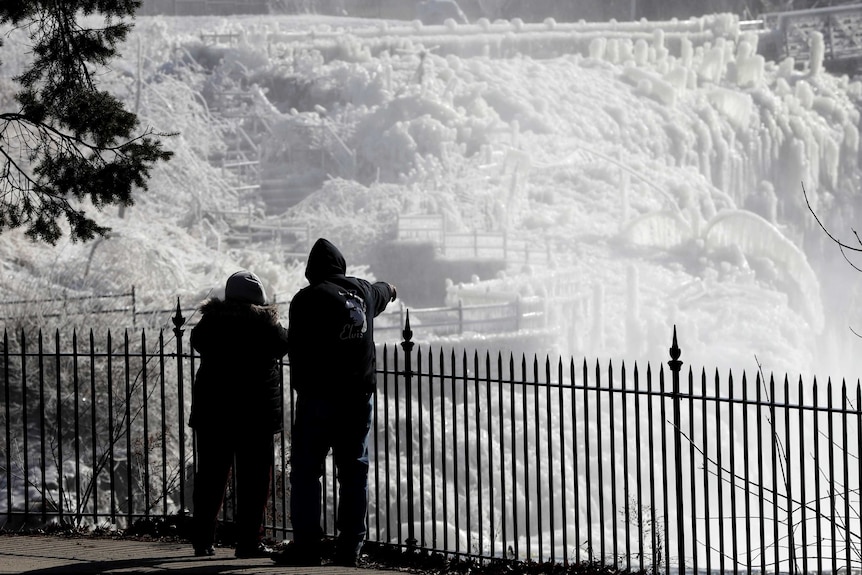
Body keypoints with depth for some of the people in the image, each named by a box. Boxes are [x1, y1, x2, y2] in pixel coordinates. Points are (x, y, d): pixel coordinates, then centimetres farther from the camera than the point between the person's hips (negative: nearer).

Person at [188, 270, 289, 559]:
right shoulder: (266, 324, -9)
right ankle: (249, 541, 0)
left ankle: (202, 540, 10)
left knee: (210, 476, 9)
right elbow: (283, 346, 7)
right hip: (256, 412, -3)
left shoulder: (211, 321, -1)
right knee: (253, 478, 2)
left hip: (212, 410, 3)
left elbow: (197, 342, 17)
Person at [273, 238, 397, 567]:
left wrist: (302, 386, 5)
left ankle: (306, 544, -6)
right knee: (354, 471, 8)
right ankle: (350, 548, 8)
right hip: (359, 397, 5)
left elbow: (296, 350, -9)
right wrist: (390, 289, 59)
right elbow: (382, 292, 35)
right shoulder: (363, 291, 9)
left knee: (306, 471, -1)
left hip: (319, 396, -5)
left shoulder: (307, 299, -8)